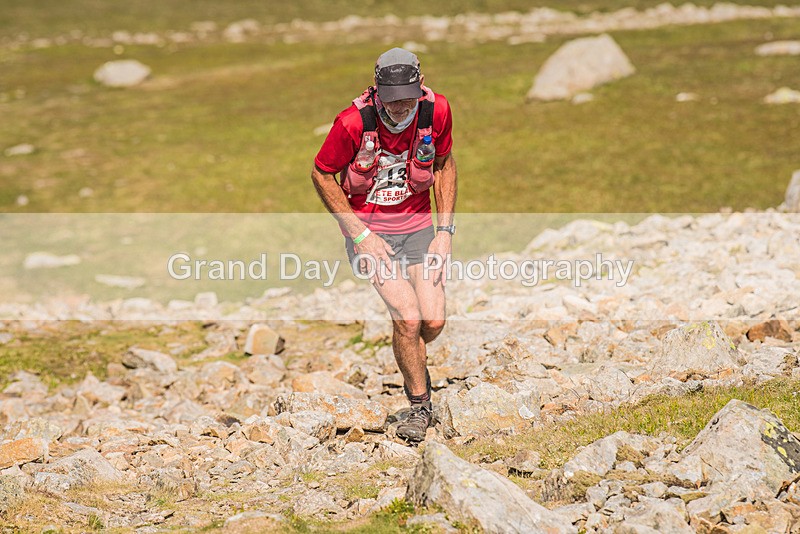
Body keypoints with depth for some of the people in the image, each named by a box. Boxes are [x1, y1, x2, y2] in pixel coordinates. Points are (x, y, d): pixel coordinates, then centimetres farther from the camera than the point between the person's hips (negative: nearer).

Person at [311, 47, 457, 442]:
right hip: (368, 230, -3)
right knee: (408, 318, -18)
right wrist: (359, 235, -12)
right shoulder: (353, 122, -23)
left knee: (433, 322, -7)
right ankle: (420, 405, 5)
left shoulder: (436, 110, -13)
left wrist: (445, 229, -1)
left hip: (418, 227, 3)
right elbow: (321, 175, -8)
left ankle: (413, 364, 30)